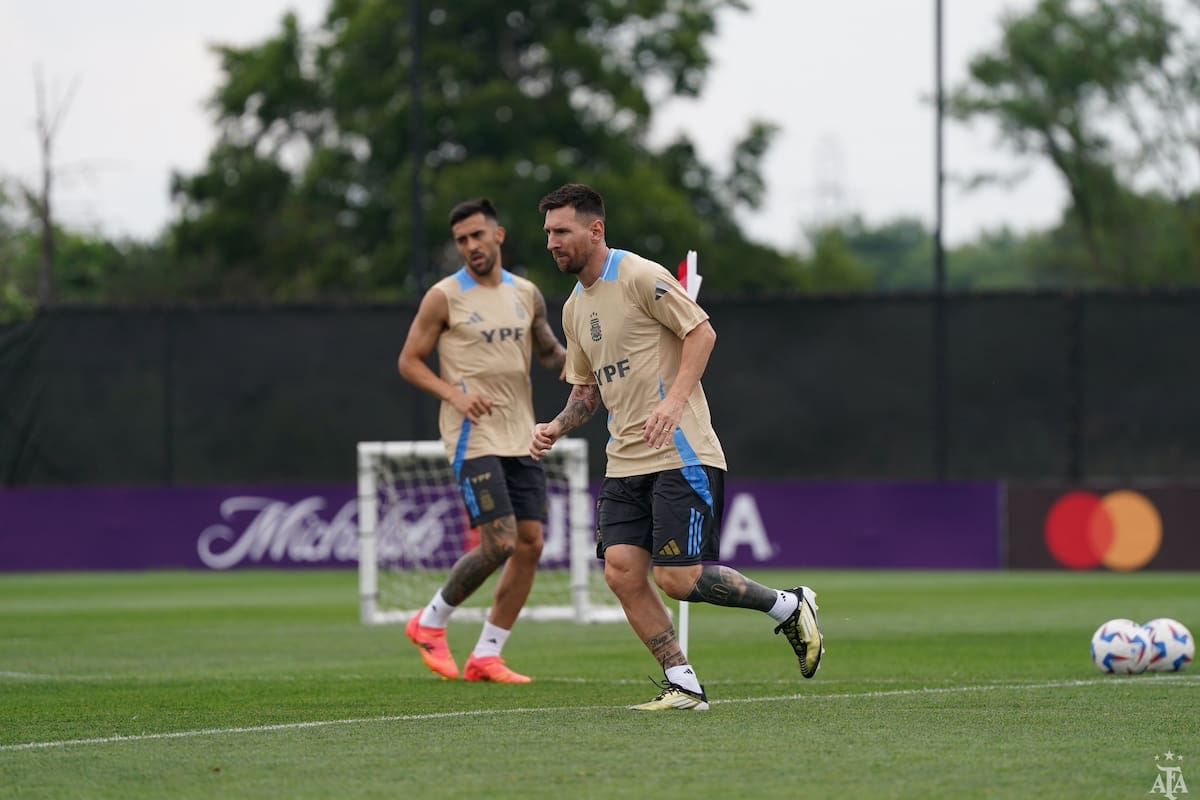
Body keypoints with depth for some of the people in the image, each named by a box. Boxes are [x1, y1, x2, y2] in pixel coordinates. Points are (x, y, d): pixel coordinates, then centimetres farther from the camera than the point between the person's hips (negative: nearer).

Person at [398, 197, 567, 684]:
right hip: (474, 438, -6)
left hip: (521, 439, 6)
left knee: (530, 543, -2)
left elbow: (548, 352, 24)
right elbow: (409, 361, -2)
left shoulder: (527, 295, 11)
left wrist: (570, 360, 1)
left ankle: (486, 657, 7)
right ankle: (431, 622, 8)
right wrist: (455, 394, -17)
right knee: (499, 543, -15)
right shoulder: (444, 297, -4)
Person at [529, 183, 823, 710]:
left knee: (677, 578, -14)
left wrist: (674, 401, -22)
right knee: (621, 569, -8)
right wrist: (557, 428, 6)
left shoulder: (640, 277, -9)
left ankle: (789, 607, 8)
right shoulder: (575, 308, 16)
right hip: (624, 464, 8)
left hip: (680, 455, -8)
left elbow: (701, 331, -11)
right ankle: (683, 687, 1)